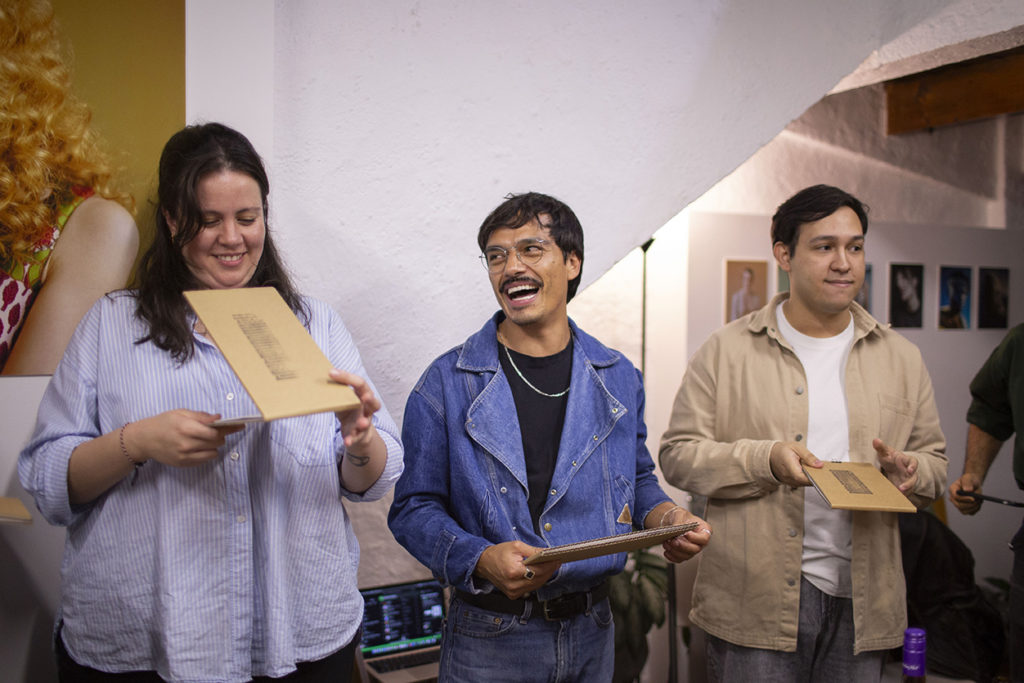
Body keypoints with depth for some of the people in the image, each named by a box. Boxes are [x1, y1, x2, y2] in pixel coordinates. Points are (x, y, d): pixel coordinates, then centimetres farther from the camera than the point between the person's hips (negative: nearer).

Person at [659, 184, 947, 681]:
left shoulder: (901, 357, 11)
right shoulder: (727, 351, -1)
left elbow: (934, 463, 16)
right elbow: (678, 454, -4)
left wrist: (909, 470, -7)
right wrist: (764, 459, -18)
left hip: (862, 600, 4)